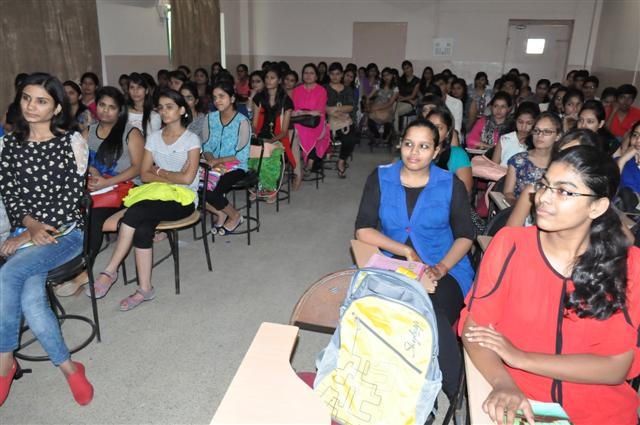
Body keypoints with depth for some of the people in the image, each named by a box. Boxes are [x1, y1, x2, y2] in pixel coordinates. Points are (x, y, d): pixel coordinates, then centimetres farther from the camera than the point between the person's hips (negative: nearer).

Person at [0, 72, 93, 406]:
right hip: (27, 231, 3)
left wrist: (32, 234, -10)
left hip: (66, 231, -3)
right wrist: (31, 224, -12)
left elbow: (72, 197, -5)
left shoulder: (72, 142, -1)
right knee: (30, 301, -24)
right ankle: (69, 368, -6)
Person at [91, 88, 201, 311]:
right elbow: (144, 175, 7)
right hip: (158, 195, 4)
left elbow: (187, 178, -12)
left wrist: (160, 172, 0)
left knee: (135, 212, -29)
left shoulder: (191, 140, -2)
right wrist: (172, 177, -7)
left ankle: (110, 271, -17)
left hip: (183, 199, -4)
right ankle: (145, 289, -18)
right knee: (142, 230, -28)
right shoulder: (153, 137, 13)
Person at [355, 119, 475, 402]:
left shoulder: (451, 185, 7)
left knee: (433, 319, -32)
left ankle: (455, 395, -7)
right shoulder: (380, 178, 7)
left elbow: (465, 235, 6)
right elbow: (363, 230, 0)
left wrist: (440, 269, -12)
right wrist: (406, 252, -11)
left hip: (445, 269, 0)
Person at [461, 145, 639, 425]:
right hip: (517, 402, -1)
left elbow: (616, 367, -5)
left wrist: (522, 358, -12)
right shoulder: (510, 243, -5)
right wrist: (503, 384, -22)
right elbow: (473, 325, -6)